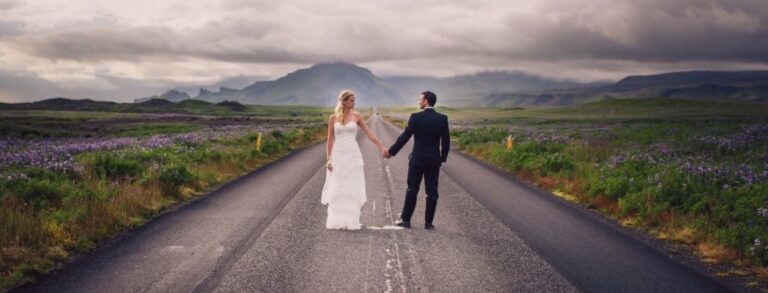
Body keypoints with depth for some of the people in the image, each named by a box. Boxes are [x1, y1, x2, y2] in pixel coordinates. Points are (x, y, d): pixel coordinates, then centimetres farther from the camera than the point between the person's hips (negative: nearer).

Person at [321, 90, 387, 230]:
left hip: (353, 155, 0)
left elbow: (369, 133, 1)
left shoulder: (356, 116, 2)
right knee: (337, 190, 2)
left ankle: (351, 221, 8)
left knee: (352, 189, 1)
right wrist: (328, 159, -1)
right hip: (338, 155, 0)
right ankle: (336, 221, 11)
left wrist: (382, 148, -5)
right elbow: (330, 140, 4)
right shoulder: (333, 118, 1)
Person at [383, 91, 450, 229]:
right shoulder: (442, 119, -2)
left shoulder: (415, 117, -10)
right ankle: (428, 222, 10)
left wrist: (391, 152, 2)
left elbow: (404, 137, -8)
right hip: (434, 161, 2)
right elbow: (446, 141, 0)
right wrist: (443, 158, 14)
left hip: (417, 160, -2)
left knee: (412, 190, 7)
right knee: (432, 192, 7)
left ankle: (406, 220, 13)